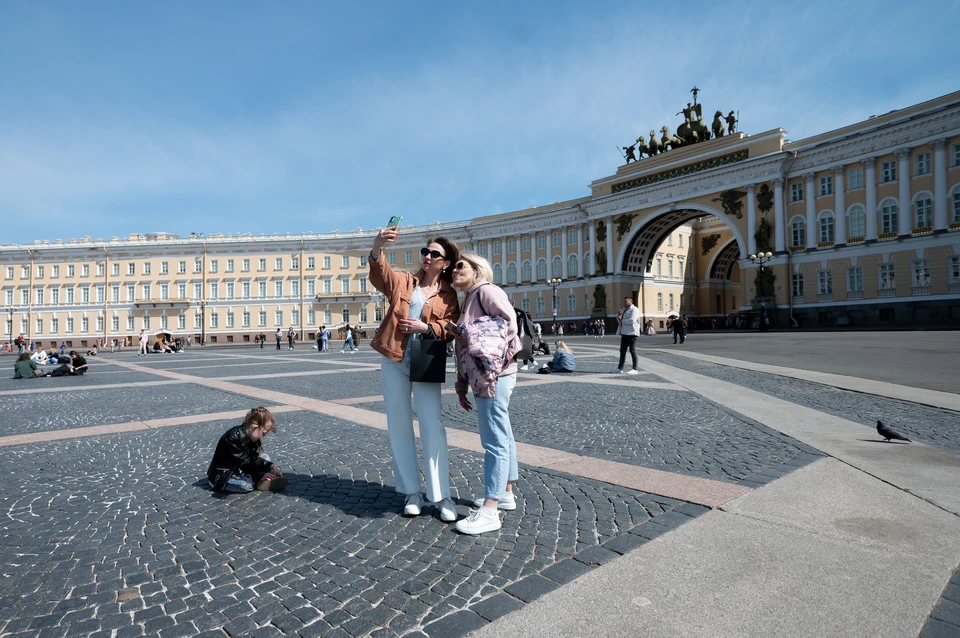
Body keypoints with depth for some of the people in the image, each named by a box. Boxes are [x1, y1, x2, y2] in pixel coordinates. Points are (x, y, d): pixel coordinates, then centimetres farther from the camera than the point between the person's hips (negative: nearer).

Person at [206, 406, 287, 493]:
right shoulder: (233, 438, -29)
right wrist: (260, 475, -18)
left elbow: (255, 458, 2)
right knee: (247, 484, -34)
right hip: (222, 477, -9)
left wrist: (271, 465, -11)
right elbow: (244, 462, -25)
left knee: (264, 458, 6)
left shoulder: (250, 437, -1)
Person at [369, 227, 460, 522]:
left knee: (432, 429, -4)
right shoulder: (404, 281, 6)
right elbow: (380, 274, -14)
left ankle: (442, 496, 7)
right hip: (393, 362, 2)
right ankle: (412, 493, 20)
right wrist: (377, 248, -33)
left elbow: (451, 329, -4)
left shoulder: (449, 295, 4)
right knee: (399, 428, 7)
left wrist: (426, 327, -21)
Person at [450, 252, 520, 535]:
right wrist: (461, 386, 17)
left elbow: (509, 321, -22)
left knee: (494, 441, -7)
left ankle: (489, 512, -3)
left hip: (494, 376, -10)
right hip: (482, 377, 10)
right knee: (502, 437, 17)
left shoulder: (487, 290, -7)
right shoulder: (468, 300, 20)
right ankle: (506, 493, 28)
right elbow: (463, 349, 19)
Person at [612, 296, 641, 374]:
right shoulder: (624, 309, 18)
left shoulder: (634, 310, -9)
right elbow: (619, 321, 21)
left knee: (632, 351, -4)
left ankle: (635, 369, 2)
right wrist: (619, 315, 1)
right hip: (624, 333, 9)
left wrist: (622, 320, -11)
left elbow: (631, 320, -23)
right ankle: (620, 369, 14)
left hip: (631, 333, -9)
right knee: (622, 351, 9)